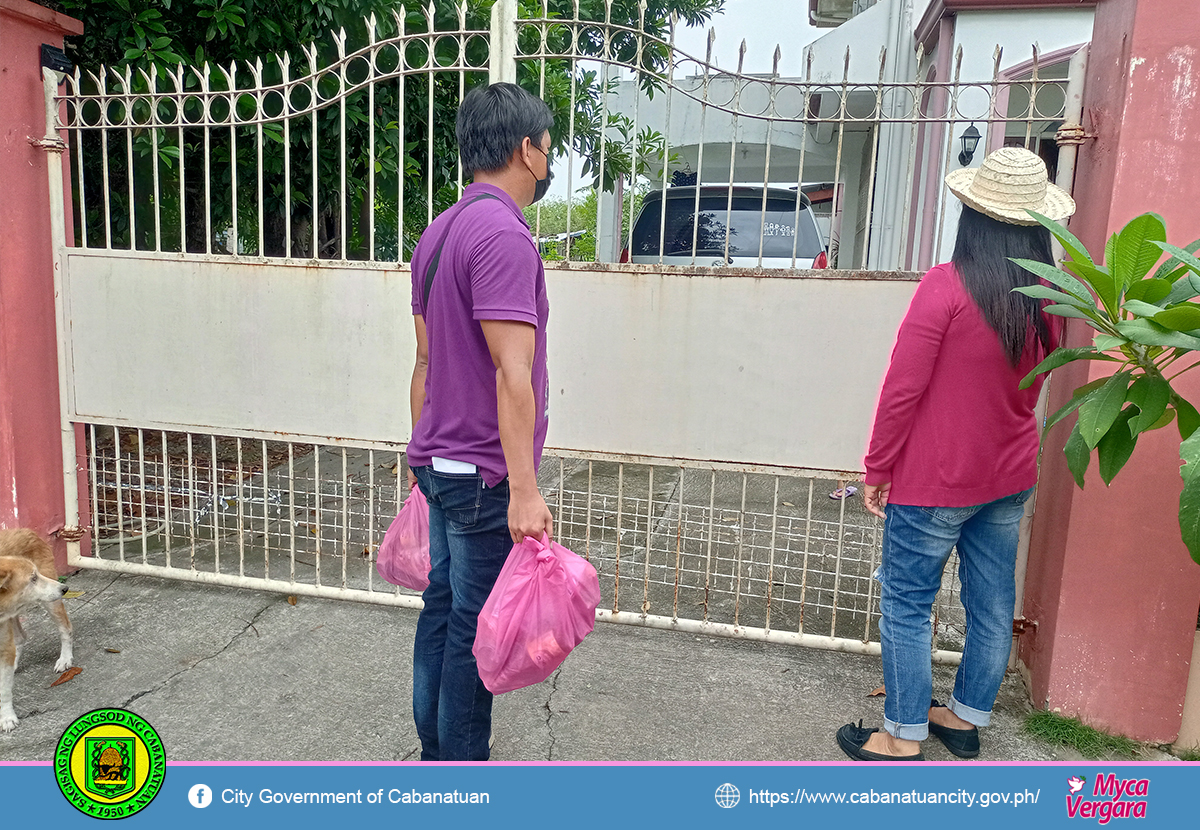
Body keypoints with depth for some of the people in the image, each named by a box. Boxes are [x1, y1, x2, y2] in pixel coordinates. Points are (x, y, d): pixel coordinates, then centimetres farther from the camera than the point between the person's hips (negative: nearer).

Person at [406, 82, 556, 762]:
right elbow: (512, 375, -24)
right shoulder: (504, 235, -18)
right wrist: (525, 490, -23)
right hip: (485, 475, -9)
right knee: (475, 626, 3)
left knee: (442, 606, 17)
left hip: (440, 462, 10)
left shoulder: (440, 232, 12)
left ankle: (437, 750, 33)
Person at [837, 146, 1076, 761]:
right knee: (993, 604, 16)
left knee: (906, 606, 5)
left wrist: (876, 469, -9)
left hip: (934, 480, -7)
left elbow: (902, 388, -17)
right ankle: (967, 717, 33)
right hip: (1011, 479, 7)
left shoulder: (948, 285, -18)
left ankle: (903, 738, 15)